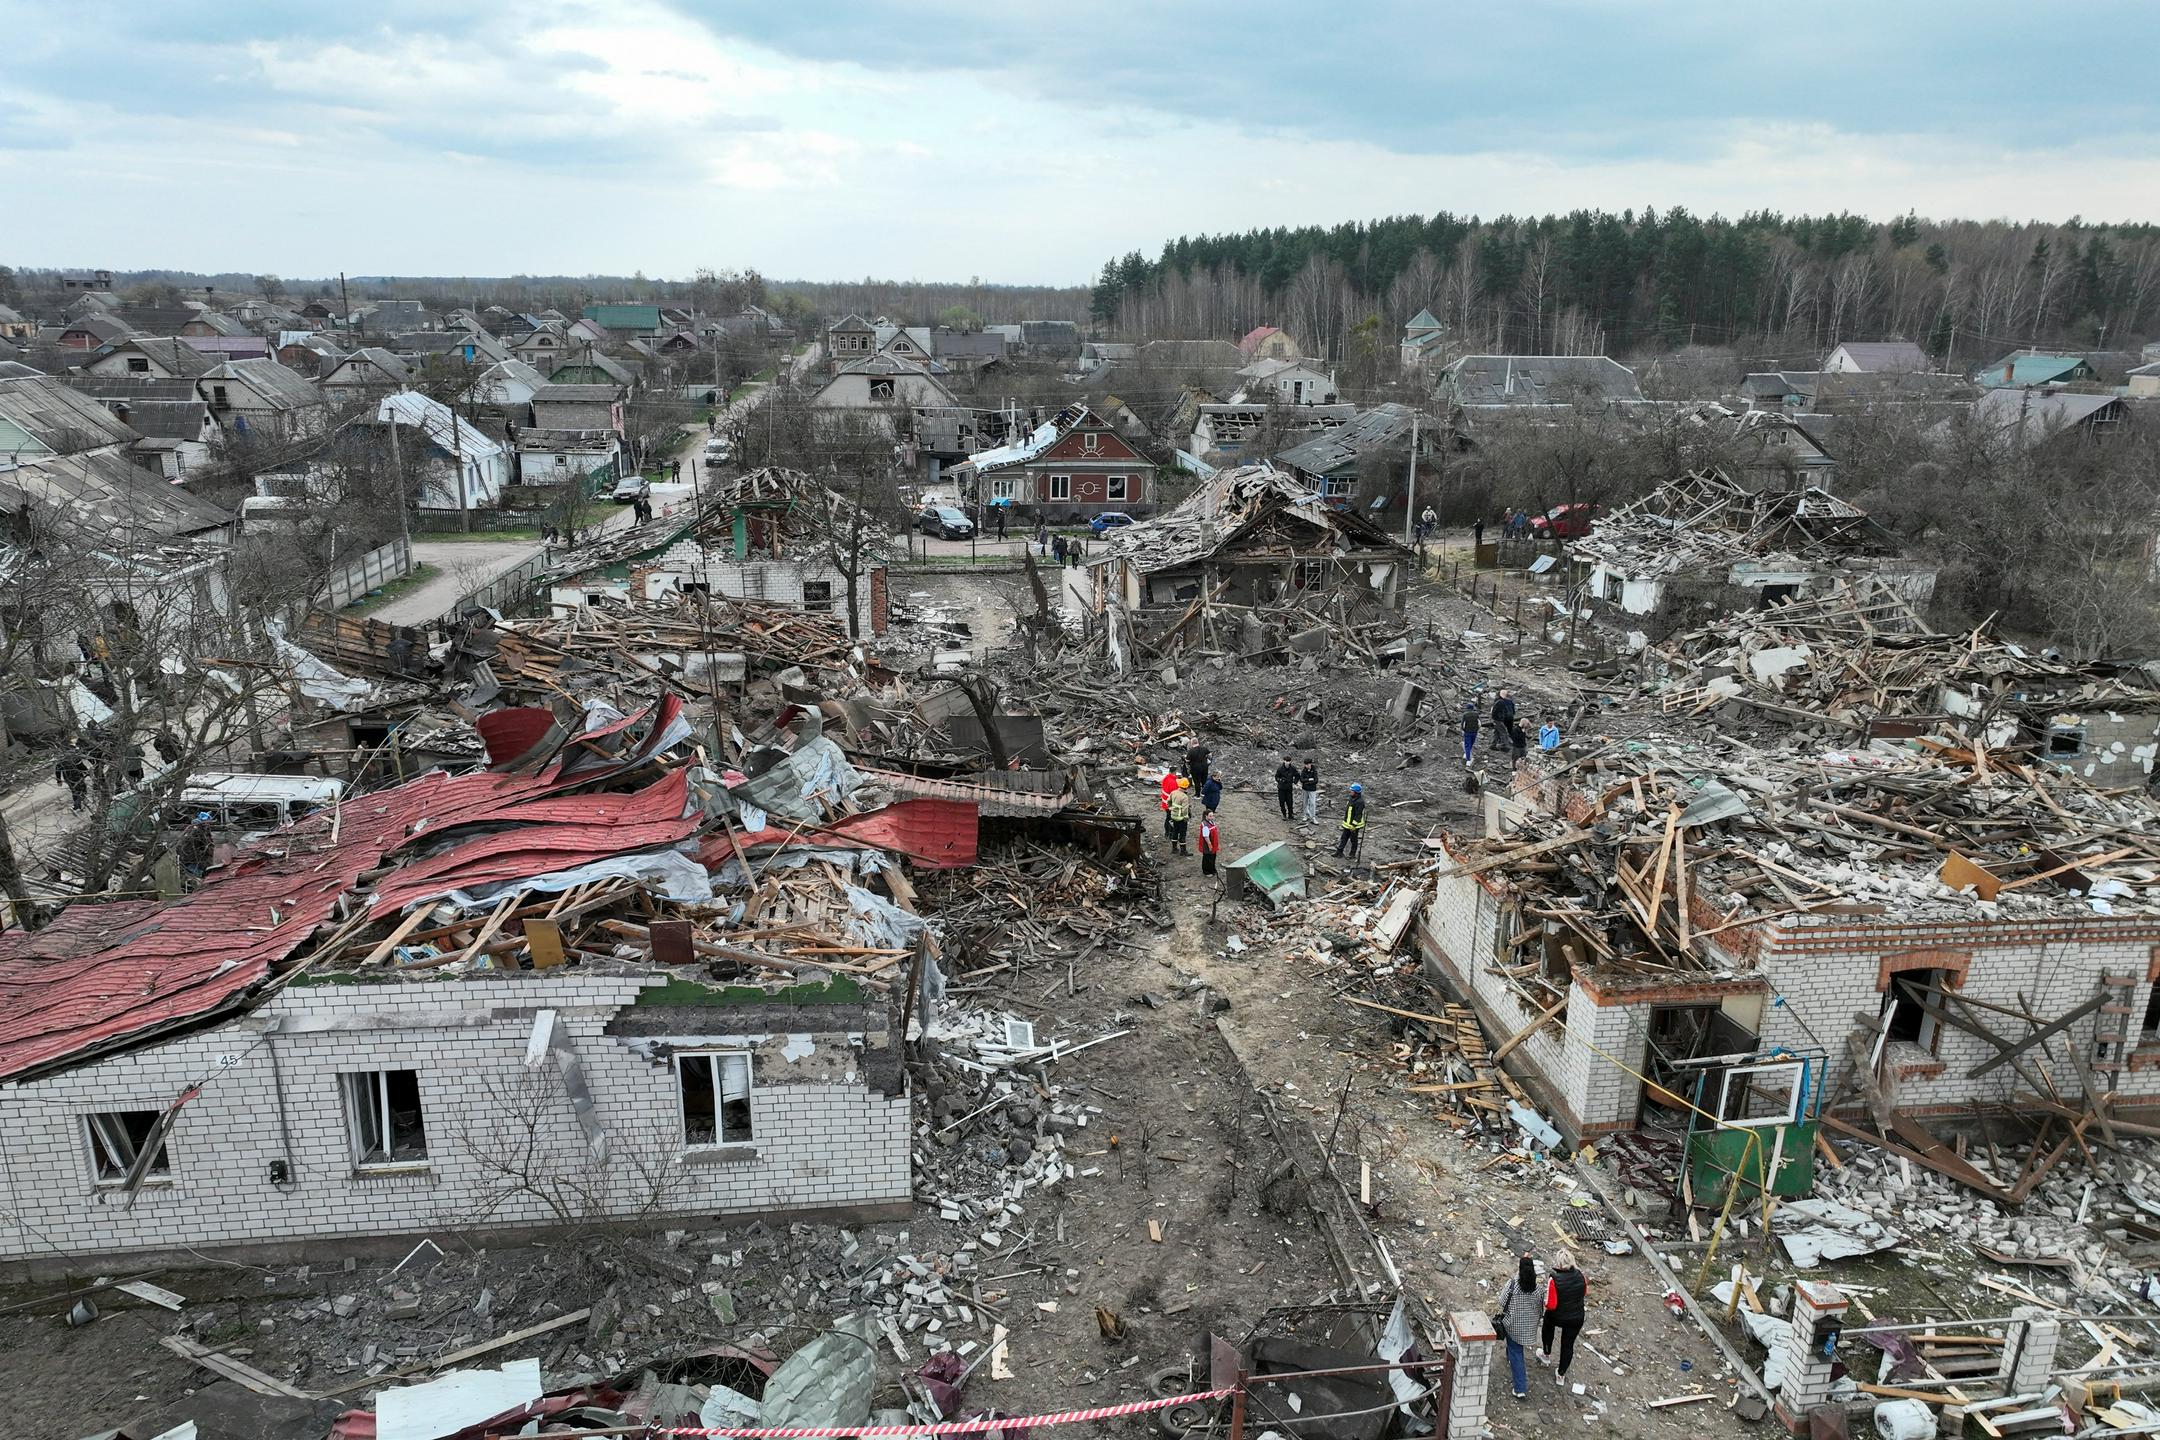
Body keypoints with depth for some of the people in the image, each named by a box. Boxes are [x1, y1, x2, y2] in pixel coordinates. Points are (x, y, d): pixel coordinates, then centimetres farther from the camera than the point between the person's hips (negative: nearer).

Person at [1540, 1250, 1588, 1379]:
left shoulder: (1554, 1279, -29)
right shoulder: (1579, 1275, -16)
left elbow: (1551, 1305, -26)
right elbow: (1585, 1293, 4)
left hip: (1556, 1317, -2)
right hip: (1576, 1318, 2)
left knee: (1548, 1328, 33)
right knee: (1568, 1344, 21)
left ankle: (1546, 1355, 49)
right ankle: (1561, 1372, 37)